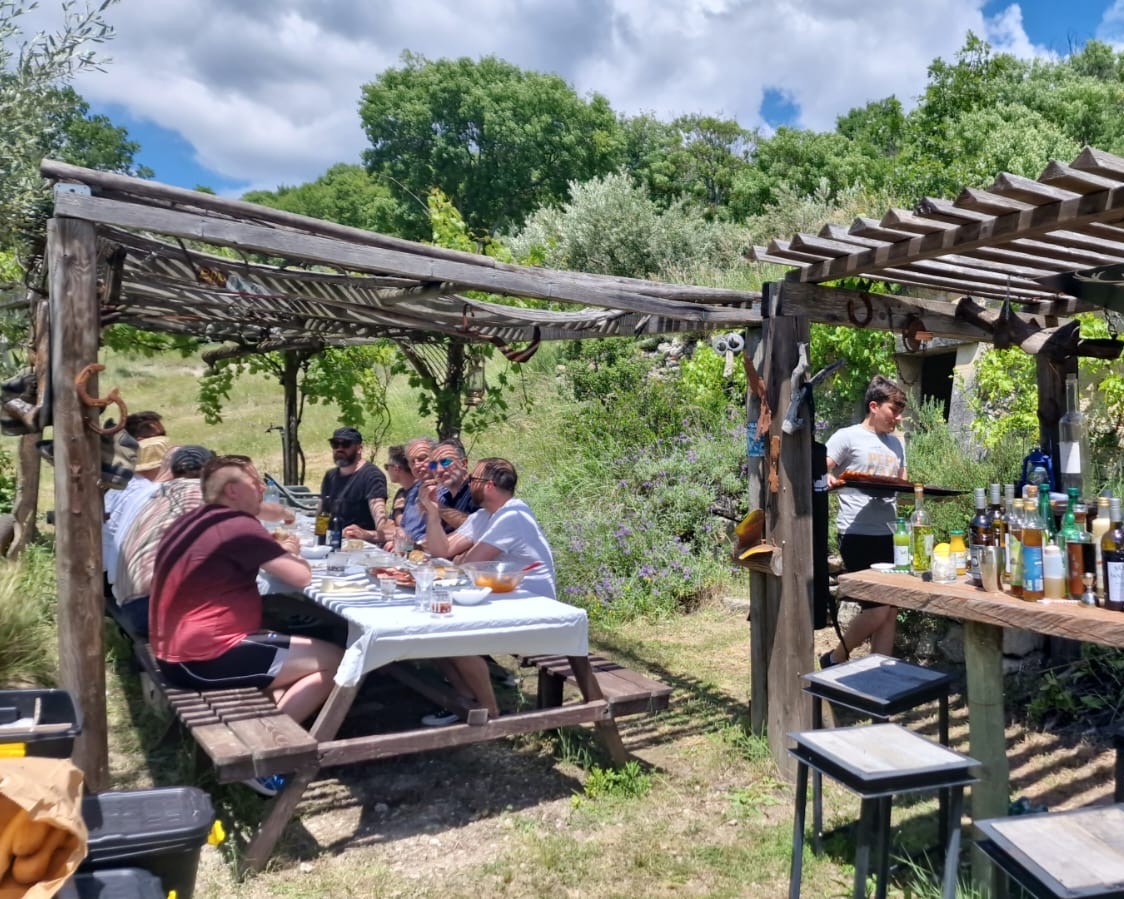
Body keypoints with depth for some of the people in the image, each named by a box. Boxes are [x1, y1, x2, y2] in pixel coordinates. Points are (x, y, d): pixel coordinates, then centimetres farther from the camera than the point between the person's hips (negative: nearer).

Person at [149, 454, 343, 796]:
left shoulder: (191, 521, 11)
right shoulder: (238, 525, -17)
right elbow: (302, 577, -16)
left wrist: (275, 551, 11)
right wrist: (288, 552, 6)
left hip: (177, 653, 10)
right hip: (204, 657, -10)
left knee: (304, 654, 22)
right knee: (334, 661, -6)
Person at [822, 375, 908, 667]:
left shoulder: (896, 443, 17)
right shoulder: (847, 437, -4)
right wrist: (829, 479, -32)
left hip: (888, 536, 7)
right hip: (857, 535, -7)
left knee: (890, 612, 7)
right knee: (877, 610, -9)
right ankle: (835, 659, 13)